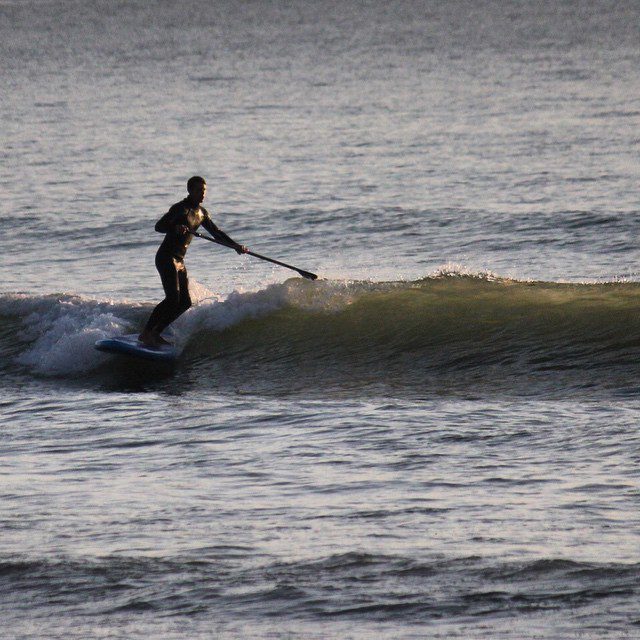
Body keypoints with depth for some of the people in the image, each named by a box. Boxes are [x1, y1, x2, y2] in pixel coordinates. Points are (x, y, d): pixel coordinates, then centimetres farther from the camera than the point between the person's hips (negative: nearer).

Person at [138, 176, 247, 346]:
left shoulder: (201, 213, 14)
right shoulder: (180, 209, -12)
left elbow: (217, 233, 23)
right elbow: (159, 226, -22)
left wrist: (236, 246, 14)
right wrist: (175, 228, -41)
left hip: (179, 261, 9)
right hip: (166, 257, -9)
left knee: (184, 303, 5)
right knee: (172, 298, -22)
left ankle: (155, 333, 10)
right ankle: (146, 333, -21)